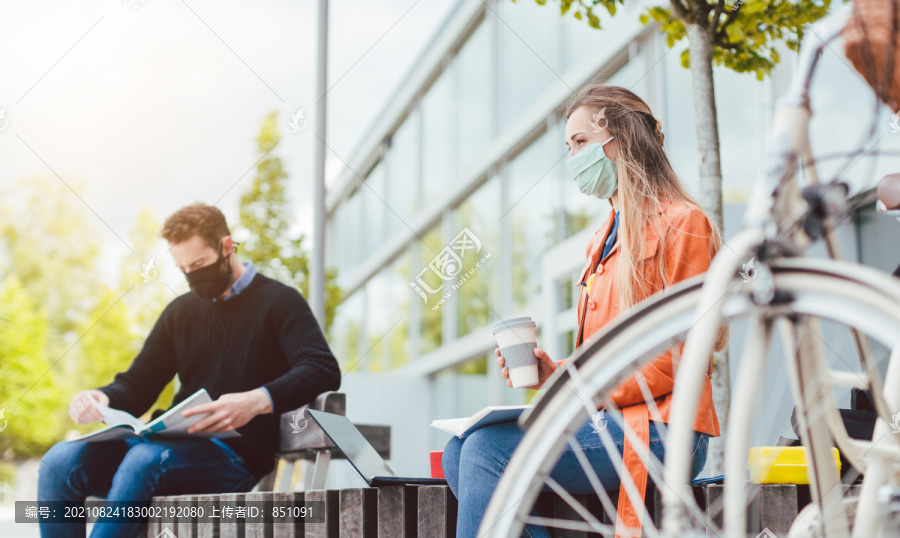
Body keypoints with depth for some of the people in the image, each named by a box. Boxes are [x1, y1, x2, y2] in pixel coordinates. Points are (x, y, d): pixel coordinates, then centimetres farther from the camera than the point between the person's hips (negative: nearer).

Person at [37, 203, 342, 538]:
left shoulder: (279, 302, 4)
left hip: (236, 454, -6)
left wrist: (258, 401, -31)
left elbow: (324, 371, -13)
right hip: (175, 447, 6)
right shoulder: (180, 312, 24)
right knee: (60, 461, -19)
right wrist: (101, 398, 0)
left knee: (145, 459, -36)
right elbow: (136, 386, 25)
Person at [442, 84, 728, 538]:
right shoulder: (606, 238, 23)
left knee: (488, 448, -24)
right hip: (607, 419, 8)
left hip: (657, 431, -8)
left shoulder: (682, 224, -4)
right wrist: (554, 371, 5)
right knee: (459, 453, -12)